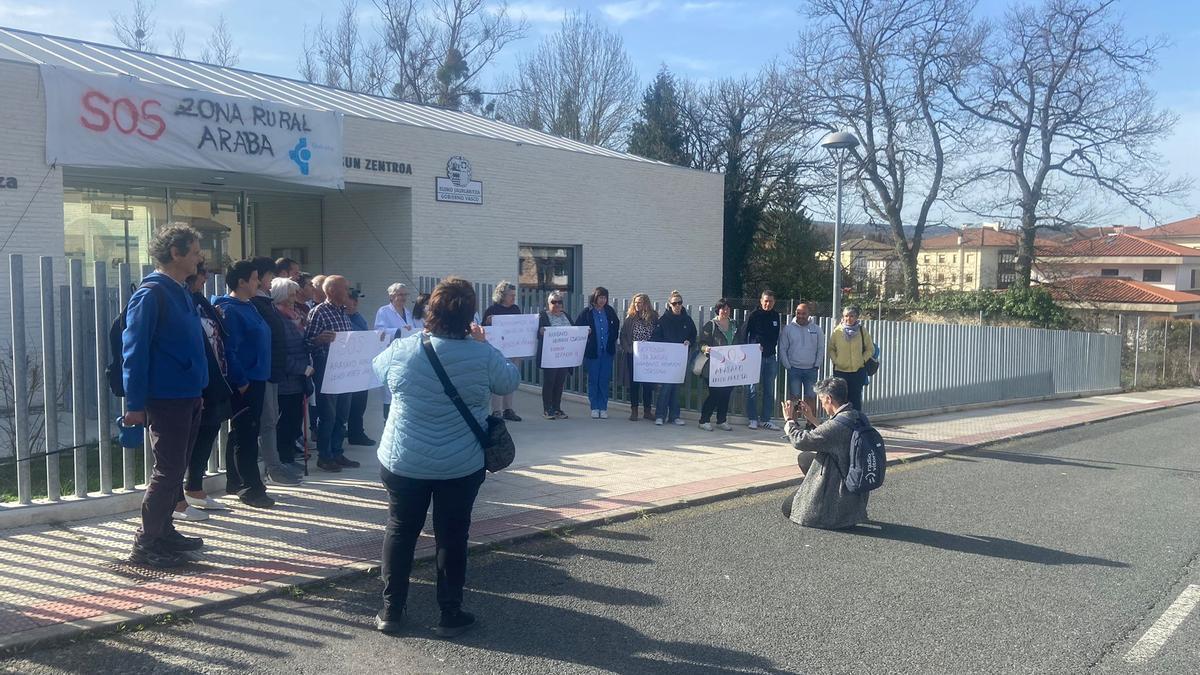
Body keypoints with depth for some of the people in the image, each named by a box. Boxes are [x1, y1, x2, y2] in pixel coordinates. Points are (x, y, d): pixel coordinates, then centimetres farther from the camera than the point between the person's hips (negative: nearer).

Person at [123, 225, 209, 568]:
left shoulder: (181, 294, 14)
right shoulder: (150, 294, -13)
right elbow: (134, 351, -16)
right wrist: (135, 404, -18)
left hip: (188, 398, 9)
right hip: (166, 399, -9)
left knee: (175, 469, 15)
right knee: (167, 471, -5)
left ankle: (164, 532, 26)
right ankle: (145, 545, 5)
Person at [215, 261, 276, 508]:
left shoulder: (249, 307, 15)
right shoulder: (229, 309, -14)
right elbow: (229, 349, -20)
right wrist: (241, 382, -20)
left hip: (256, 380, 10)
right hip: (244, 382, -10)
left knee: (243, 433, 16)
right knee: (245, 435, -5)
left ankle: (235, 481, 25)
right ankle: (251, 488, 0)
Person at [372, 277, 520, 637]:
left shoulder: (401, 349, -11)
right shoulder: (482, 355, -15)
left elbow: (378, 366, 12)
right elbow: (510, 382, 4)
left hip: (403, 462, 1)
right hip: (461, 466, -1)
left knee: (400, 530, 16)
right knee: (452, 536, 11)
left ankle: (391, 611, 25)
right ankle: (450, 614, 20)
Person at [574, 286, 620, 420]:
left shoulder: (610, 311, 5)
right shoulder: (586, 312, -3)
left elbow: (616, 327, 14)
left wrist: (612, 340, 6)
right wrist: (585, 334, -13)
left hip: (607, 352, 2)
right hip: (592, 352, -2)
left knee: (605, 380, 3)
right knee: (593, 380, 3)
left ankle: (603, 408, 11)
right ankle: (595, 408, 12)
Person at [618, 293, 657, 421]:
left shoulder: (654, 318, 1)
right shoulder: (630, 318, 1)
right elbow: (623, 336, 1)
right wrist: (628, 349, -10)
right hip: (633, 356, 0)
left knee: (648, 383, 3)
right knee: (634, 383, 4)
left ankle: (647, 411, 14)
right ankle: (634, 411, 12)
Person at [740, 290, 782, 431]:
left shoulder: (776, 316, 10)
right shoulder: (753, 315, -4)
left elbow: (777, 336, 16)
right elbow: (744, 334, -3)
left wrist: (778, 354, 10)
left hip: (771, 357, 5)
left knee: (769, 390, 7)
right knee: (753, 389, -1)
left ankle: (766, 419, 14)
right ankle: (753, 419, 7)